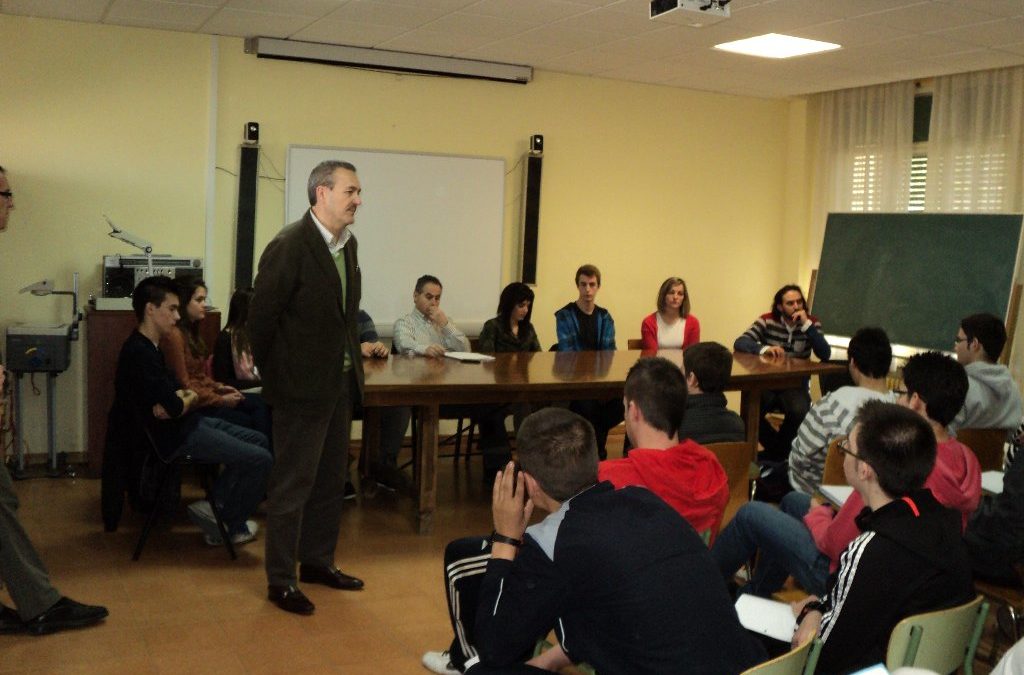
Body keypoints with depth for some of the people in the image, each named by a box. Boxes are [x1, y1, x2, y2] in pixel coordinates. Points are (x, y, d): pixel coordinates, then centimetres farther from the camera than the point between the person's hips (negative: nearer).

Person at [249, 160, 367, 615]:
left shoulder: (348, 245, 8)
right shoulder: (289, 246, -18)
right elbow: (261, 317, -15)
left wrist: (352, 360, 11)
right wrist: (275, 377, -7)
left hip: (340, 384, 8)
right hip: (302, 388, -8)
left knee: (331, 479, 17)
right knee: (293, 484, 1)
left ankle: (318, 561, 32)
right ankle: (280, 580, 13)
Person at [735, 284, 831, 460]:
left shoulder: (812, 322, 1)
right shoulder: (767, 321, -3)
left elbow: (825, 355, -13)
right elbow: (739, 343, -13)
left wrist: (806, 325, -20)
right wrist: (764, 349, -32)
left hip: (795, 386, 0)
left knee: (799, 412, -32)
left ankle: (776, 451, -1)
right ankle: (778, 450, 0)